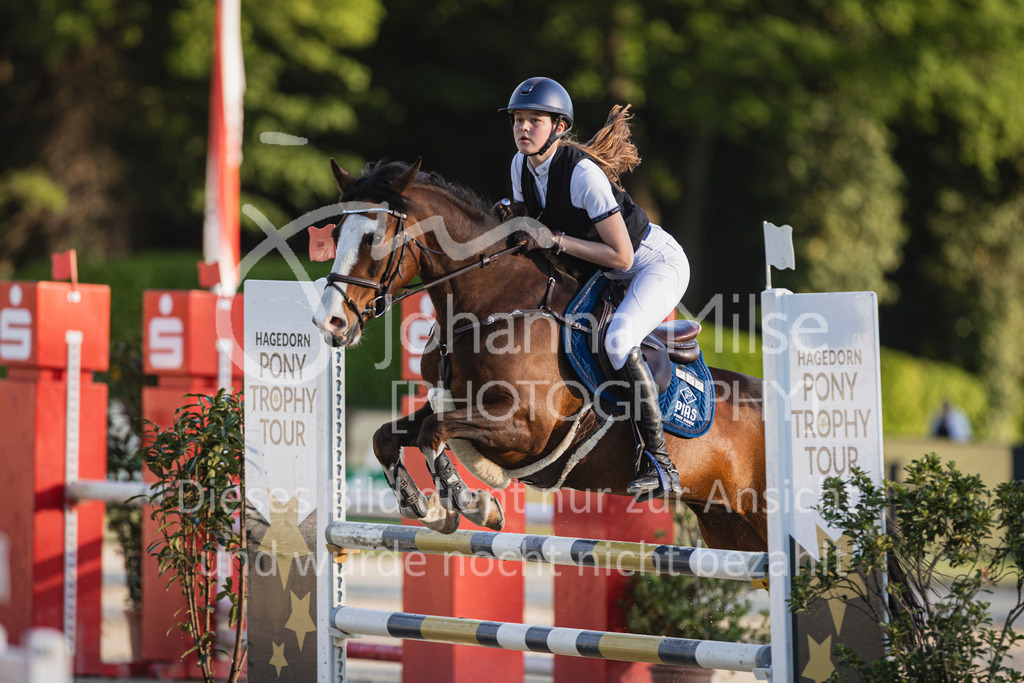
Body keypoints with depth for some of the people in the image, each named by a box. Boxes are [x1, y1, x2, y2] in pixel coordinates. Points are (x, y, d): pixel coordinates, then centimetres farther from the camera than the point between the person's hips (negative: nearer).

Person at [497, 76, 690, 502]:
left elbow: (621, 256, -28)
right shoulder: (521, 165, -6)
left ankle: (660, 462, -28)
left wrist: (556, 240, -30)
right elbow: (532, 230, 12)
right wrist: (520, 233, -10)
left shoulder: (583, 173, -29)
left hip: (657, 262, -9)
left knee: (617, 341, -32)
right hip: (607, 275, 9)